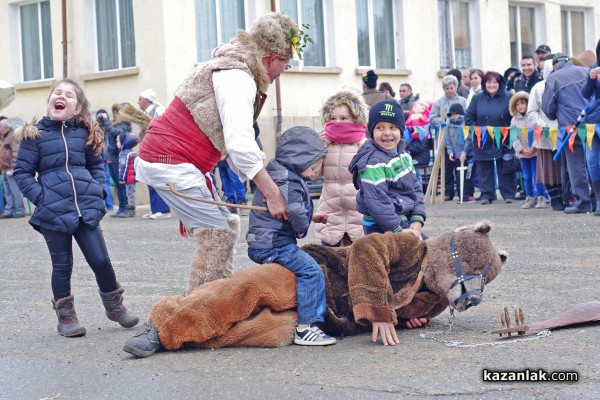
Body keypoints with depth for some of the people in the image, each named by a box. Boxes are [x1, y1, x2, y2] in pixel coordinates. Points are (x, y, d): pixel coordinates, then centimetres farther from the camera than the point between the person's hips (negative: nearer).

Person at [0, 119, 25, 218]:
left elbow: (16, 153, -18)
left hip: (11, 170, -10)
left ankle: (19, 211, -5)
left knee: (15, 191, -8)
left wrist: (12, 167, -22)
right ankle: (9, 210, 15)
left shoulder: (13, 136, -10)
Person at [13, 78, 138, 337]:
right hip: (53, 211, -2)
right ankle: (65, 316, 21)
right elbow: (22, 173, -1)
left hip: (86, 207, 2)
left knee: (101, 260, 4)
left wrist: (97, 192, 2)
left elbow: (96, 166, 18)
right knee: (62, 265, 6)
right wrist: (41, 199, -11)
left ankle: (114, 306, 26)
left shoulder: (86, 133, 8)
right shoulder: (35, 135, -1)